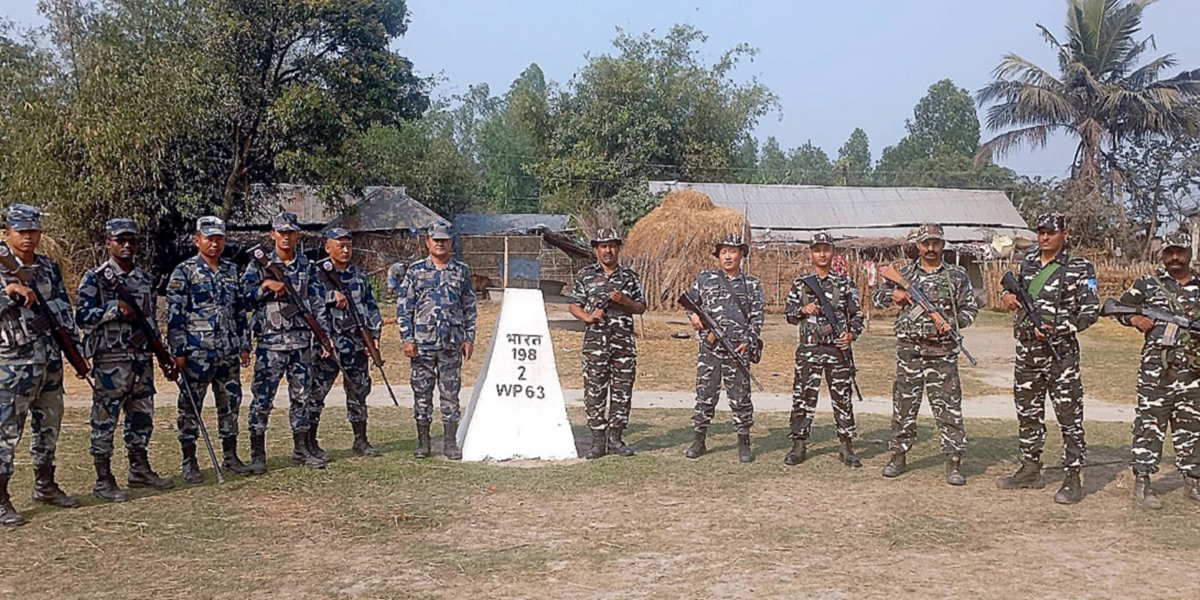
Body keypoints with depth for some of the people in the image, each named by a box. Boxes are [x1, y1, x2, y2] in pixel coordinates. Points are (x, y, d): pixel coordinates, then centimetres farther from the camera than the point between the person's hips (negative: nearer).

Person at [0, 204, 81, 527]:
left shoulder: (49, 267, 11)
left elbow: (64, 311, 13)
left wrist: (75, 349, 5)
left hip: (51, 363, 6)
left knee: (48, 426, 15)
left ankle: (45, 487, 28)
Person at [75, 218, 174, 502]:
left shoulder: (146, 279, 14)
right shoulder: (94, 279, -4)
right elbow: (82, 317, -11)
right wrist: (116, 309, -20)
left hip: (142, 358, 6)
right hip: (110, 360, -6)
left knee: (142, 417, 13)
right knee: (105, 420, -1)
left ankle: (140, 470, 26)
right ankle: (103, 481, 6)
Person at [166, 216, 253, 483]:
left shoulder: (232, 270, 12)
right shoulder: (184, 272, -5)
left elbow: (241, 310, 17)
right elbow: (174, 314, -8)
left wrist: (245, 345, 13)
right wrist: (178, 351, -13)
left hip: (229, 352, 6)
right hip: (197, 353, -5)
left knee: (230, 403, 11)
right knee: (190, 407, 1)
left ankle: (231, 457, 22)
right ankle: (189, 462, 9)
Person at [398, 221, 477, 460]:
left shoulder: (462, 271, 8)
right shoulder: (416, 270, 4)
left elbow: (469, 308, 11)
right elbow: (404, 307, 3)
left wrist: (469, 339, 4)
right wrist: (407, 339, -5)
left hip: (452, 344, 1)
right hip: (422, 343, -1)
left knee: (451, 393, 3)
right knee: (422, 392, 4)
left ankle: (450, 442, 10)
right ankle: (423, 442, 13)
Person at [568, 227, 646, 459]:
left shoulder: (630, 276, 10)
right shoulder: (585, 275, 7)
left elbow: (641, 307, 12)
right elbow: (573, 305, 8)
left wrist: (624, 301, -7)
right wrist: (588, 317, -11)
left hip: (624, 342, 2)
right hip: (595, 341, -2)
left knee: (622, 391, 4)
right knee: (594, 391, -2)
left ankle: (615, 438, 13)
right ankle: (598, 440, 4)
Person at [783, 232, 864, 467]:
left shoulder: (844, 283, 6)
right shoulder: (801, 283, 8)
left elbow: (857, 314, 8)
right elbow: (789, 314, 11)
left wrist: (852, 334, -10)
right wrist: (803, 310, -10)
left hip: (838, 348, 0)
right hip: (809, 348, 0)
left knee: (842, 397, 3)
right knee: (803, 397, 1)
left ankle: (847, 447, 11)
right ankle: (799, 446, 10)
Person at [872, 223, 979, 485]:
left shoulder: (957, 276, 5)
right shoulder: (904, 274, 10)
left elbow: (970, 309, 7)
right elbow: (877, 299, 15)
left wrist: (952, 322, -11)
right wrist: (893, 293, -6)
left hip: (942, 350, -2)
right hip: (908, 349, 2)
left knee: (948, 406, -3)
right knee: (904, 404, 7)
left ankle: (954, 462, 2)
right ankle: (899, 456, 19)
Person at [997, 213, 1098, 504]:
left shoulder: (1079, 269, -6)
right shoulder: (1029, 262, 11)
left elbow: (1090, 311, -8)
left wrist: (1056, 329, -17)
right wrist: (1006, 296, 3)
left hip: (1061, 353, -6)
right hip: (1026, 352, 6)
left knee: (1069, 416, -3)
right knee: (1028, 414, 14)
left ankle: (1073, 478, 3)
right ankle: (1030, 470, 26)